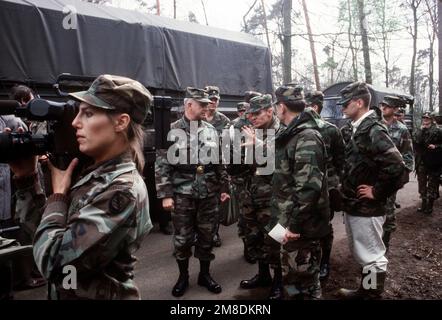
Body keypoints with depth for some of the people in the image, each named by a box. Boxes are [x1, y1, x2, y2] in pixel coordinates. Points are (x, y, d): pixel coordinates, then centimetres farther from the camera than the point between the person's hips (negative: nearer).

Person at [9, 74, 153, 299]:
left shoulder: (123, 191, -26)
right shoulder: (91, 172, -2)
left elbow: (51, 261, -28)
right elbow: (39, 224, 8)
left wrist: (58, 193, -17)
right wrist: (26, 177, -4)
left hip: (97, 295, -7)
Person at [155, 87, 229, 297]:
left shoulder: (211, 130, 6)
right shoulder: (172, 131, -6)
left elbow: (219, 162, 12)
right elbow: (162, 165, -7)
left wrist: (224, 188, 10)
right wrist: (165, 195, -11)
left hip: (209, 195, 3)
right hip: (182, 195, -3)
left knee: (206, 237, 12)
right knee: (182, 239, 8)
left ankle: (205, 274, 30)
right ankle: (183, 276, 27)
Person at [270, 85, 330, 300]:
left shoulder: (307, 138, -20)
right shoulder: (291, 135, 11)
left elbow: (308, 186, -27)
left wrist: (295, 224, -25)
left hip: (301, 226, -10)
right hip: (289, 221, 10)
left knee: (304, 279, 5)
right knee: (291, 275, 23)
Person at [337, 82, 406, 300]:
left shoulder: (373, 130, -19)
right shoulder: (359, 129, 10)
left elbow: (396, 166, -29)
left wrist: (377, 192, -19)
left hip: (366, 208, -10)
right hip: (354, 204, 10)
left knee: (372, 255, 5)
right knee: (360, 253, 22)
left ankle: (373, 294, 20)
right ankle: (365, 290, 38)